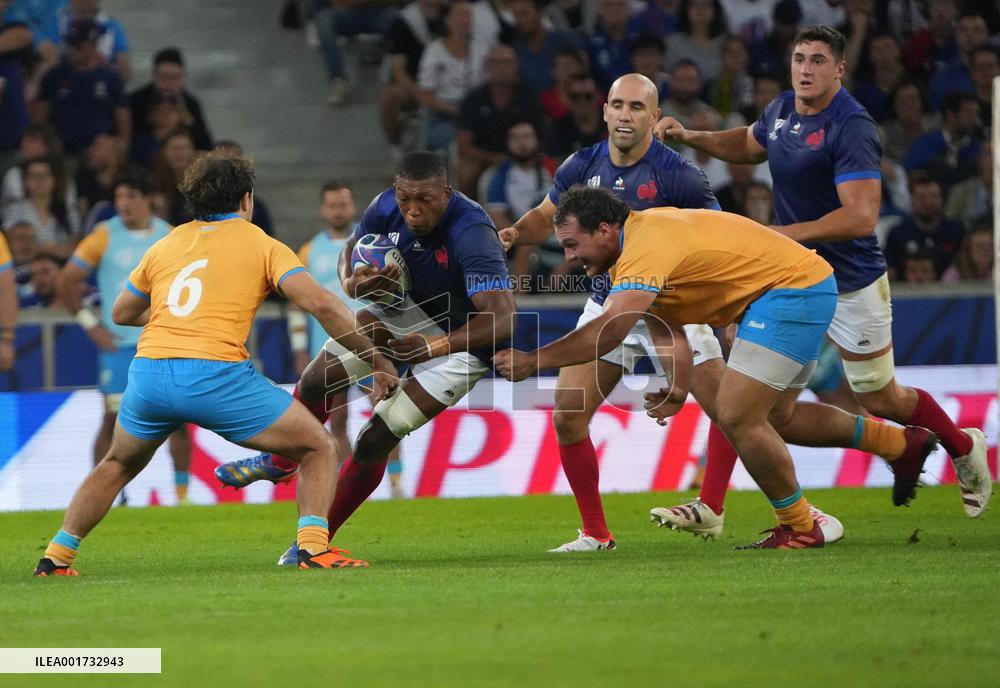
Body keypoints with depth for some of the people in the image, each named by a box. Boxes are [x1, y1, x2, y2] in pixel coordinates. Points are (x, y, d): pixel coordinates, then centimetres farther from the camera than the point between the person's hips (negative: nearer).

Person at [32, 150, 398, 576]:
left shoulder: (166, 244, 21)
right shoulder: (261, 244, 9)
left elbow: (121, 313, 33)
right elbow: (321, 304, -3)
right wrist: (375, 360, 3)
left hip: (148, 370, 4)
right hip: (217, 373, -4)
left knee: (118, 465, 31)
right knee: (317, 448, 10)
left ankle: (56, 556, 27)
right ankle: (313, 547, -9)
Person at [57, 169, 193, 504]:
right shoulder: (104, 237, -3)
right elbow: (67, 281, 1)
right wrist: (90, 324, -5)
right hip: (117, 343, -2)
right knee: (113, 417, -3)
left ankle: (182, 494, 4)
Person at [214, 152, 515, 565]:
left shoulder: (471, 234, -38)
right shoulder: (386, 208, -19)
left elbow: (503, 319, -45)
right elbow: (352, 251, 2)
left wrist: (437, 344, -57)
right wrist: (352, 282, -23)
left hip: (462, 343, -6)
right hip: (409, 309, 6)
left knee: (374, 442, -9)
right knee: (316, 380, -1)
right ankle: (279, 463, 31)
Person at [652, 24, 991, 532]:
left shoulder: (851, 128, -22)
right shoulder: (782, 110, 2)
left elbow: (862, 217, -30)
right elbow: (748, 144, 27)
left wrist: (787, 233, -34)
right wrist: (690, 137, 12)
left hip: (852, 286, -6)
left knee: (881, 400, 9)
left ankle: (964, 446, 38)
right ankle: (710, 508, -8)